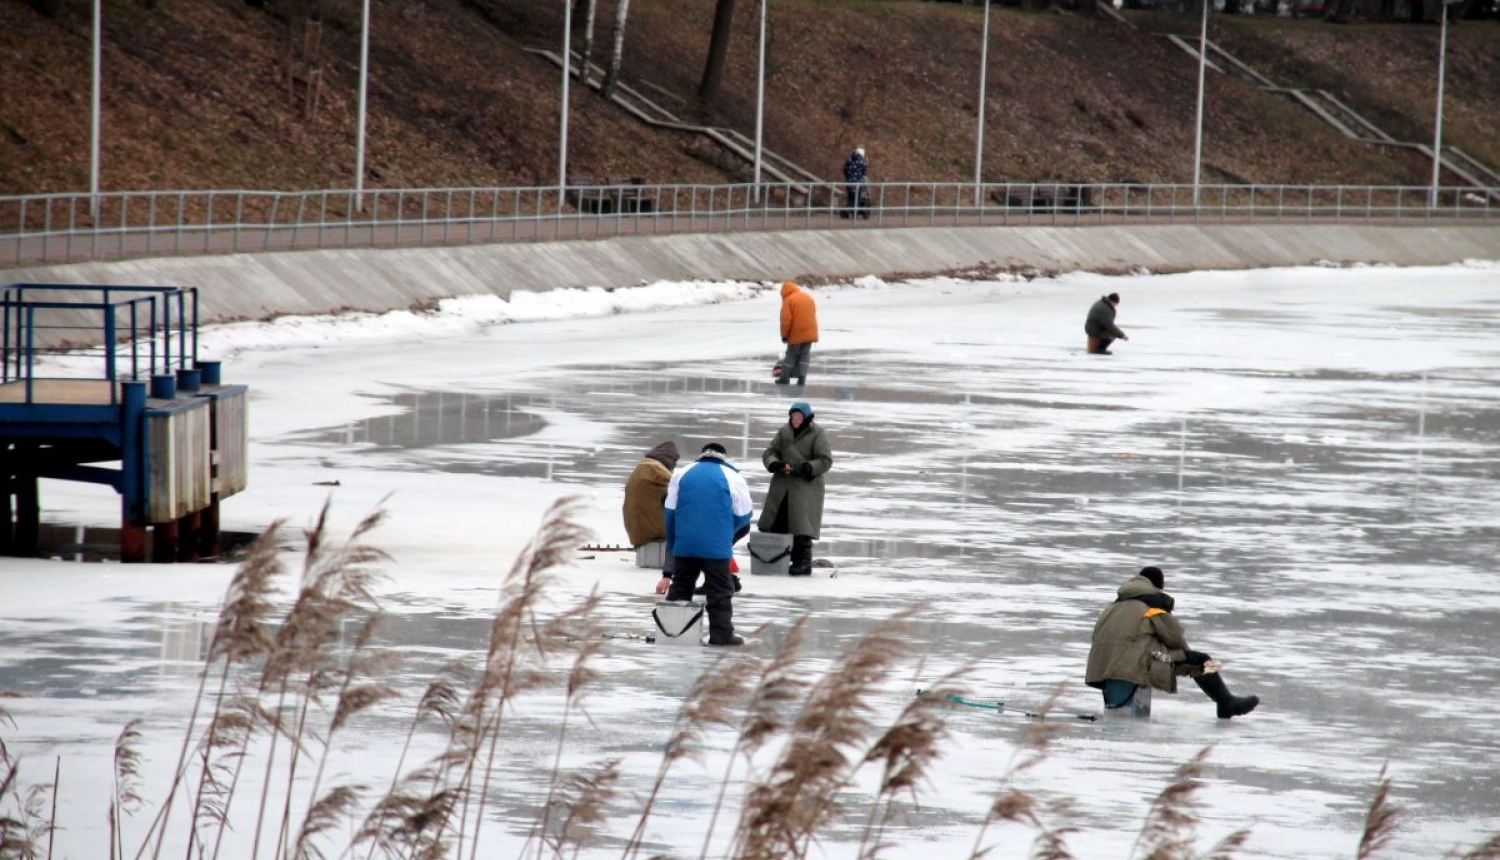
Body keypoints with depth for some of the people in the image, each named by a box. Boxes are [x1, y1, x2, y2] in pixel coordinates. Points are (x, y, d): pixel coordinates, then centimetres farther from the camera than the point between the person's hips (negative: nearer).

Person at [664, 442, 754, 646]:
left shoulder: (681, 475, 10)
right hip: (717, 545, -3)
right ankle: (721, 633, 1)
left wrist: (673, 542, 20)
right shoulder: (732, 478, 1)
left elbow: (670, 512, 11)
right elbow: (743, 515, 3)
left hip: (685, 543, 3)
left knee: (680, 586, 15)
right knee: (720, 591, 3)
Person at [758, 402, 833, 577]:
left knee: (801, 528, -13)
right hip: (782, 485, 5)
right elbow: (769, 452, 10)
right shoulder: (784, 431, 9)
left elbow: (825, 460, -8)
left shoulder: (817, 434, -4)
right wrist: (776, 464, -12)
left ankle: (803, 562, -9)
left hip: (806, 485, -5)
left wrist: (805, 469, -21)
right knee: (774, 525, 5)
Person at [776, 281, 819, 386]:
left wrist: (784, 335, -3)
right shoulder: (809, 297, 14)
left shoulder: (788, 300, -8)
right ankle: (802, 379, 0)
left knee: (791, 355, 7)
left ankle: (785, 378, 12)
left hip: (796, 334, -5)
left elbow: (786, 320, -12)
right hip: (810, 333, 5)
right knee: (805, 355, 7)